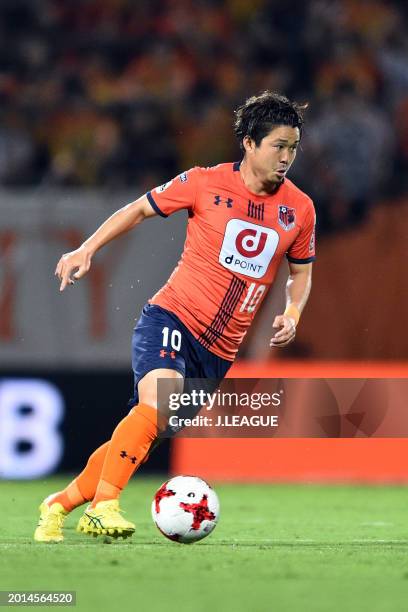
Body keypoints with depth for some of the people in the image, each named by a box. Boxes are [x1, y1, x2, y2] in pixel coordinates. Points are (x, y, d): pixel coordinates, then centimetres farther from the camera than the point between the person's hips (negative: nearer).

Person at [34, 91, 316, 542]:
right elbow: (139, 209, 9)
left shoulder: (300, 209, 4)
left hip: (219, 349, 4)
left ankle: (60, 505, 20)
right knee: (159, 403, -32)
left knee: (144, 432, 4)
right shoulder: (206, 183, -5)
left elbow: (301, 272, 20)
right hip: (172, 318, -4)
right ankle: (102, 506, -29)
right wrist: (87, 249, 0)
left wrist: (292, 313, 0)